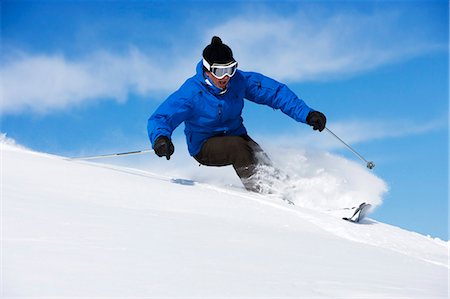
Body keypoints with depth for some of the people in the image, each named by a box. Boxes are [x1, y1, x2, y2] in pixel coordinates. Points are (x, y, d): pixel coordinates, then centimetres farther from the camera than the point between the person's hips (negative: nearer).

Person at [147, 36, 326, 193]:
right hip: (204, 147, -4)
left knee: (263, 165, -24)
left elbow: (276, 91, -7)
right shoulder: (191, 92, -24)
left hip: (236, 137, 4)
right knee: (237, 146, -34)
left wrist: (307, 114, -15)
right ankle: (258, 192, -29)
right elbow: (159, 119, -28)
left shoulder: (238, 81, -13)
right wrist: (160, 138, -52)